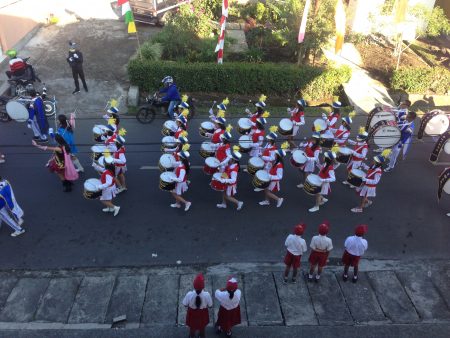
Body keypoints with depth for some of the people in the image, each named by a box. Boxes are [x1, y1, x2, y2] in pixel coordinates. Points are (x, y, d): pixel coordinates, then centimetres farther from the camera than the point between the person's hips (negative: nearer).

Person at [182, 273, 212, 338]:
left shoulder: (189, 294, -35)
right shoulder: (207, 295, -35)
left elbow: (185, 305, -16)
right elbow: (210, 305, -17)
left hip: (192, 313, 0)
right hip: (202, 313, 0)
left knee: (192, 326, 33)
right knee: (202, 326, 34)